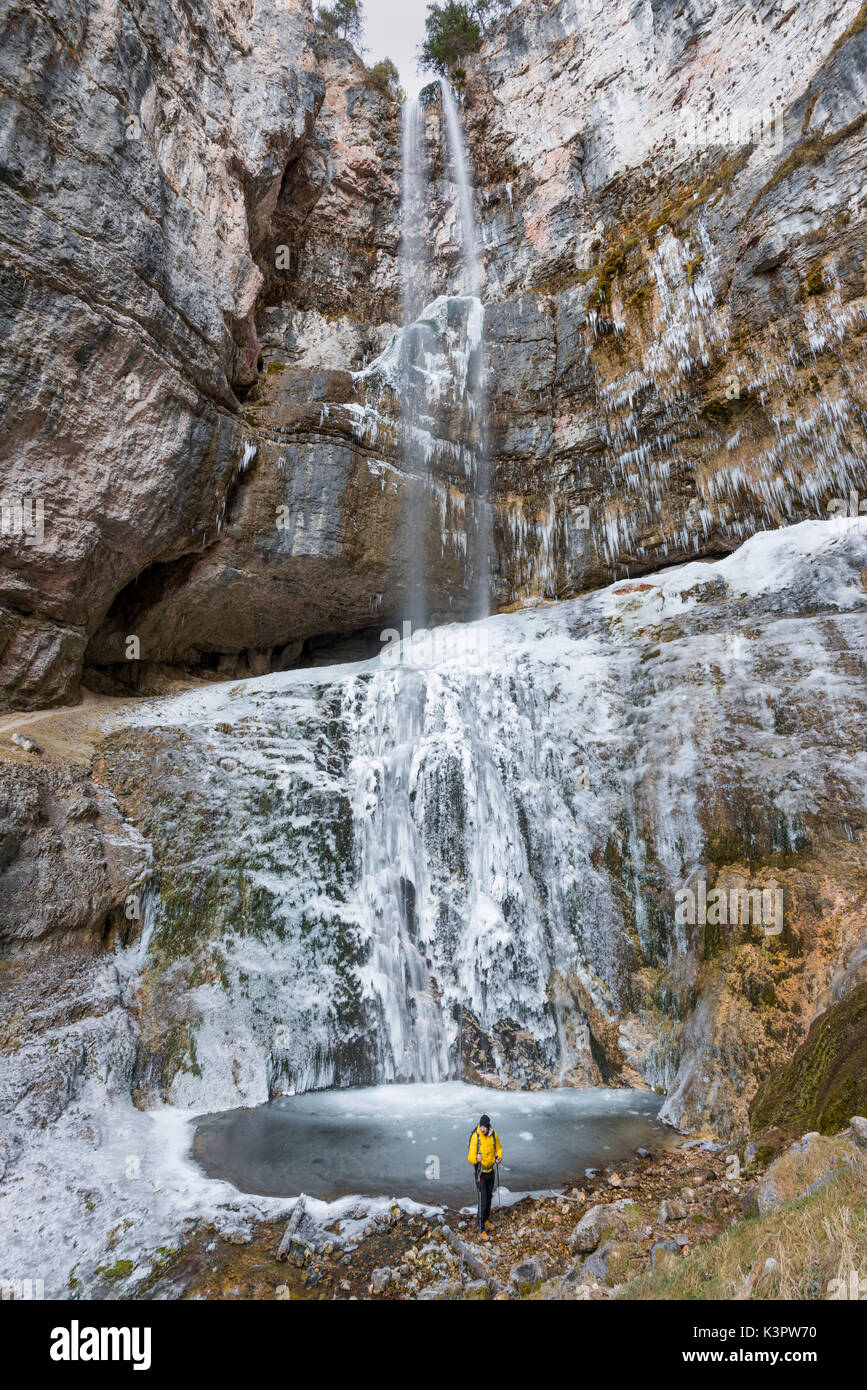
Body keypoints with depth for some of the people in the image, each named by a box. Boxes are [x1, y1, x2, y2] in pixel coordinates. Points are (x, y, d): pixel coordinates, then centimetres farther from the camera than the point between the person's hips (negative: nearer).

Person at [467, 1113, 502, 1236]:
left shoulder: (494, 1135, -10)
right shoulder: (475, 1137, -24)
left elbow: (498, 1149, 8)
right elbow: (470, 1157, -23)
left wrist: (499, 1157, -13)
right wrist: (476, 1158, -45)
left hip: (491, 1171, 5)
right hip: (480, 1172, -5)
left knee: (489, 1198, 20)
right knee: (482, 1201, -6)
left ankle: (485, 1220, 41)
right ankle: (481, 1229, 8)